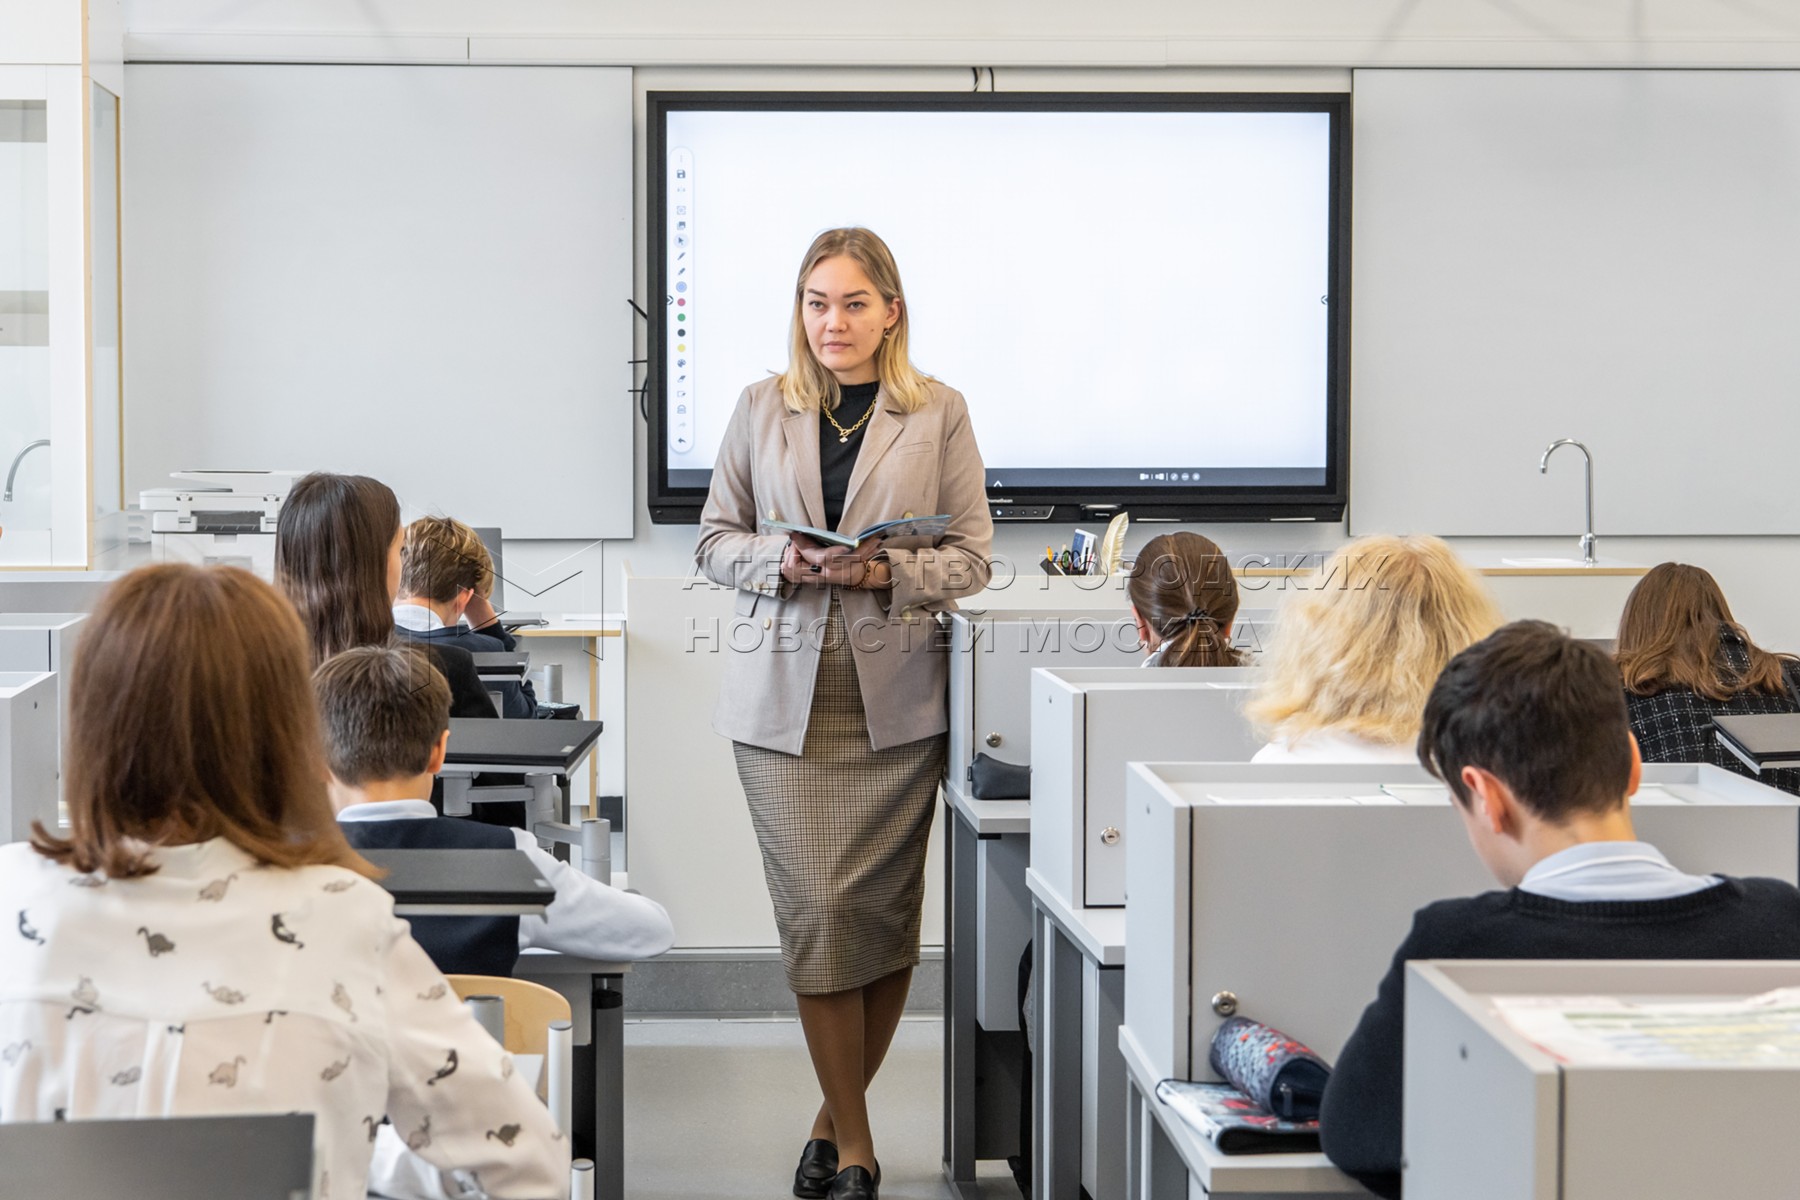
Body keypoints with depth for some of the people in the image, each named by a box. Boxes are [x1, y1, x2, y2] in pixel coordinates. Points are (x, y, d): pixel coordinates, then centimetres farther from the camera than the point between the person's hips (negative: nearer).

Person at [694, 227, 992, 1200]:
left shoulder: (939, 415, 4)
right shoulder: (761, 409, 8)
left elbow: (970, 557, 4)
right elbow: (715, 541, 10)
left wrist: (886, 571, -15)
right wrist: (782, 562, -10)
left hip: (894, 700, 0)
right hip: (784, 695, 0)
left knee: (884, 913, 3)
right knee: (817, 911, -7)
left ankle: (836, 1116, 21)